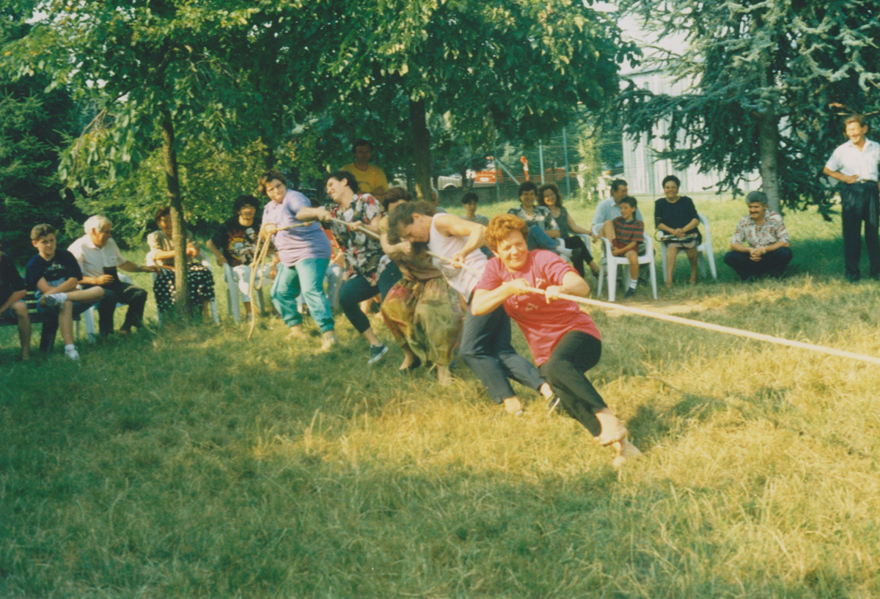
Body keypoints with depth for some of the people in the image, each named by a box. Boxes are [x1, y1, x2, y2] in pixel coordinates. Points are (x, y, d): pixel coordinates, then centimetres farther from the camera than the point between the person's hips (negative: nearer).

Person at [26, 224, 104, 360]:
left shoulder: (65, 256, 10)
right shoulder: (34, 264, 3)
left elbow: (73, 281, -2)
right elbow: (45, 289, -9)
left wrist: (53, 292, -19)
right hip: (45, 305, -4)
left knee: (99, 291, -22)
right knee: (66, 304, -41)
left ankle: (61, 298, -39)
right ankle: (69, 347, -50)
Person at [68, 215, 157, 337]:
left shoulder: (110, 243, 15)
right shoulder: (78, 248, -9)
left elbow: (122, 263, 30)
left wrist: (143, 268, 20)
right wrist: (96, 280, -28)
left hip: (113, 284, 7)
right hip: (90, 287, -7)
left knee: (140, 293, -14)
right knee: (109, 295, -39)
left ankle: (126, 329, -3)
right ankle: (106, 334, -24)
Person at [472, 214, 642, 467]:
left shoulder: (543, 259, -8)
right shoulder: (495, 269, 6)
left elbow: (582, 287, -25)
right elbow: (477, 307, -7)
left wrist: (562, 289, -48)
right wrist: (509, 288, -22)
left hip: (577, 333, -4)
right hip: (545, 351, 4)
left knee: (557, 366, -39)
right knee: (567, 398, -26)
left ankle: (610, 421, -44)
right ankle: (620, 445, -32)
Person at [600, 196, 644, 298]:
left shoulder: (638, 224, -5)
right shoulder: (617, 220, 11)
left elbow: (634, 242, -11)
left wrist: (620, 250, -21)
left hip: (629, 248, -4)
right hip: (616, 246, 4)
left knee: (633, 257, -41)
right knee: (608, 222, -5)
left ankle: (633, 285, -21)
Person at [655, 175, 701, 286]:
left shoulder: (686, 201, 8)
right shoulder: (660, 204, 10)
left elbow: (696, 220, -1)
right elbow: (658, 224, 0)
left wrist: (683, 230, -19)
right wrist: (673, 231, -18)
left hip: (690, 234, 0)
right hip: (671, 235, 0)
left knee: (690, 244, -34)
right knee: (672, 246, -34)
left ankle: (694, 272, -10)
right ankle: (669, 278, -49)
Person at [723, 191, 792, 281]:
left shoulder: (775, 219, -7)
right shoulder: (744, 221, 0)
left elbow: (785, 243, -13)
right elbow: (733, 245, 0)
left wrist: (763, 249, -25)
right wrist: (749, 249, -20)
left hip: (771, 257, -2)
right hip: (754, 259, 2)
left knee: (785, 252, -34)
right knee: (729, 257, -20)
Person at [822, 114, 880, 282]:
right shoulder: (842, 150, 5)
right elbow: (827, 169, 11)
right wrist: (844, 178, -2)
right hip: (852, 191, -1)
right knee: (851, 232, -2)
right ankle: (852, 271, 4)